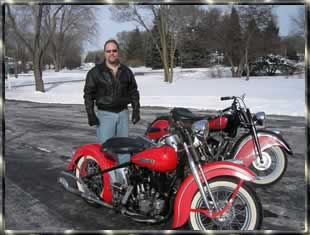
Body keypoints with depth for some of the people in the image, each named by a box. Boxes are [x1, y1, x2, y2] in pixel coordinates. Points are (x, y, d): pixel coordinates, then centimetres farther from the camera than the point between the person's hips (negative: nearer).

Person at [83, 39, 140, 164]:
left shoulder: (126, 71, 11)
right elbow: (88, 93, -1)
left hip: (123, 113, 4)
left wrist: (136, 109, 6)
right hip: (105, 114, -3)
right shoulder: (95, 72, 0)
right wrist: (90, 113, -9)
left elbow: (133, 91, 15)